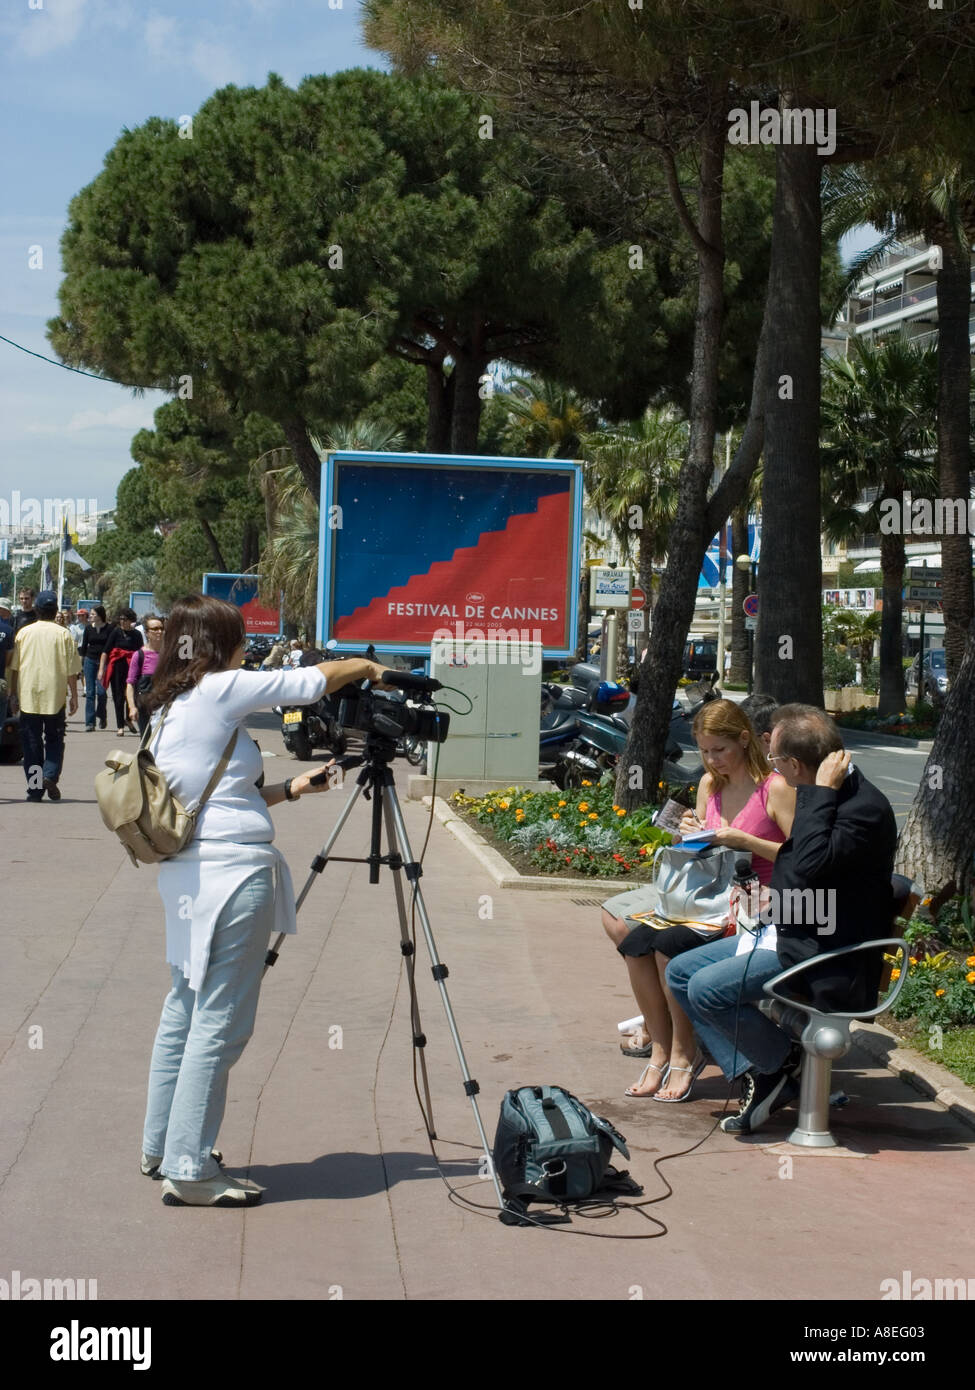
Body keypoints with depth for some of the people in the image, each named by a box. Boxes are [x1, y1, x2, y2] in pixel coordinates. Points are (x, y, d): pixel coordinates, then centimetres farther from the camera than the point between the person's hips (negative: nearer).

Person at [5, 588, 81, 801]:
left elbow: (13, 667, 5)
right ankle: (50, 775, -11)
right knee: (54, 739, 11)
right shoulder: (63, 634, -3)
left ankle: (34, 789, 4)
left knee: (31, 742, 6)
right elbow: (71, 670, -2)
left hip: (28, 697, 1)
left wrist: (13, 693, 14)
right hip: (55, 697, -1)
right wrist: (74, 696, 6)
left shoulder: (24, 632, 1)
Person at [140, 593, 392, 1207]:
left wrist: (289, 789, 19)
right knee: (220, 1022, -4)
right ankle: (190, 1171, 0)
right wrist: (366, 667, 11)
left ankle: (161, 1147, 28)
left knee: (185, 1009, 18)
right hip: (233, 874, -10)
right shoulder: (219, 690, -11)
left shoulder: (169, 708, 15)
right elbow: (312, 681, -6)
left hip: (188, 874, 10)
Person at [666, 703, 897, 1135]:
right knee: (680, 972, 7)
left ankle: (784, 1063, -1)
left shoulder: (865, 807, -21)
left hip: (827, 957, -10)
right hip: (789, 933, 10)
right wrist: (774, 900, 8)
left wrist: (821, 791, -28)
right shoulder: (830, 797, 8)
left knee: (707, 989, -23)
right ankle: (756, 1077, 2)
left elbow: (812, 864, -35)